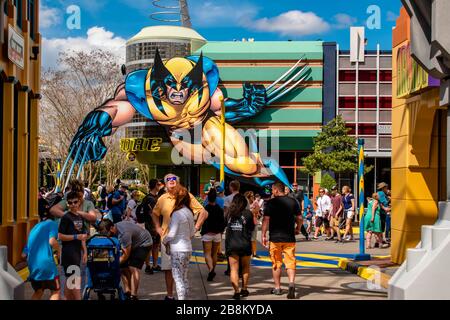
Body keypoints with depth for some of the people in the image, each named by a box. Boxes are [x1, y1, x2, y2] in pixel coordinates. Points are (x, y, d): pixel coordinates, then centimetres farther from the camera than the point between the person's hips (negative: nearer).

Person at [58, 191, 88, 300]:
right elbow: (60, 236, -13)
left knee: (70, 280, 12)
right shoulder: (66, 217, -9)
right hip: (68, 252, -7)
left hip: (77, 251, 7)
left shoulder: (80, 217, 13)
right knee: (75, 279, -9)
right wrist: (76, 237, -19)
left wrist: (85, 252, 15)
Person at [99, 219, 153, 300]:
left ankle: (133, 296, -21)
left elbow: (126, 255, -30)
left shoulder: (124, 233, -38)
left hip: (143, 243, -9)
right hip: (133, 243, 9)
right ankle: (127, 292, 4)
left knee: (133, 267, -20)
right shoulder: (114, 230, -12)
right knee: (123, 267, -1)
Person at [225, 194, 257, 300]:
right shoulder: (247, 213, -6)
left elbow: (226, 225, 6)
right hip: (245, 244, 0)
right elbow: (252, 227, 2)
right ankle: (244, 289, 22)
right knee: (245, 267, 19)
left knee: (234, 268, 3)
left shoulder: (229, 213, -1)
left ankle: (236, 291, -6)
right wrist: (254, 215, 15)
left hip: (231, 244, 0)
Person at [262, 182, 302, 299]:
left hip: (275, 237, -2)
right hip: (289, 238, 2)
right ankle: (292, 282, -20)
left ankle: (277, 288, 16)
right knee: (290, 262, 2)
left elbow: (266, 219, -8)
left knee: (276, 263, 9)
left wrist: (264, 235, -1)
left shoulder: (271, 203, -5)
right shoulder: (293, 202, 4)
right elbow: (299, 218, 6)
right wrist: (298, 229, 23)